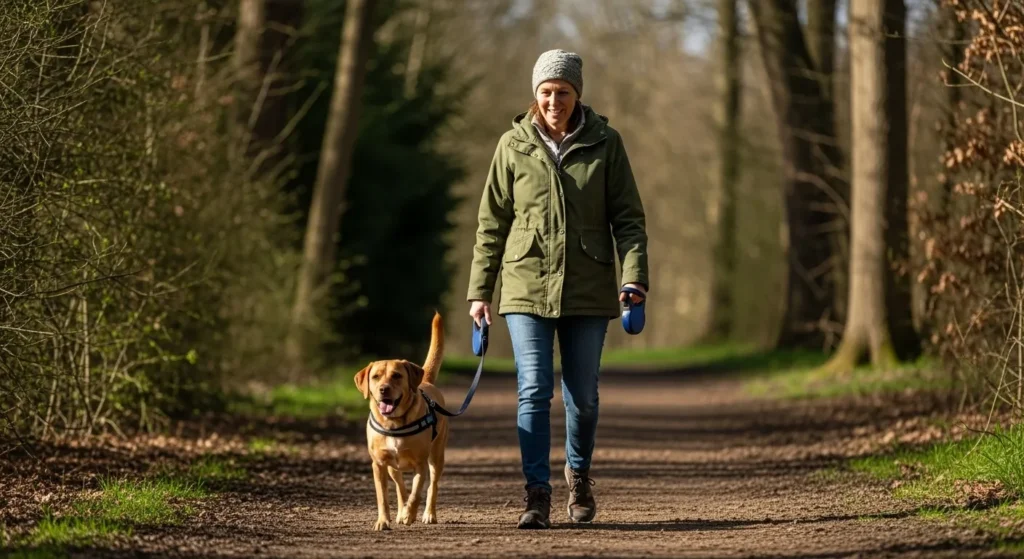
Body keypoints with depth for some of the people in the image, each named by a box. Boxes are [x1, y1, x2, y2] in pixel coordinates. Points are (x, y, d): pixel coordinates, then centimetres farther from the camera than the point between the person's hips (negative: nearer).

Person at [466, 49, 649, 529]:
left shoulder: (604, 143, 1)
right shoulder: (513, 145, 2)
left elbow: (628, 217, 1)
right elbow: (491, 223, 7)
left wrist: (634, 279, -12)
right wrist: (479, 291, 5)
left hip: (587, 290, 0)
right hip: (527, 287, 0)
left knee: (582, 395, 8)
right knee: (534, 391, -10)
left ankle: (578, 475, 33)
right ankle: (537, 494, -7)